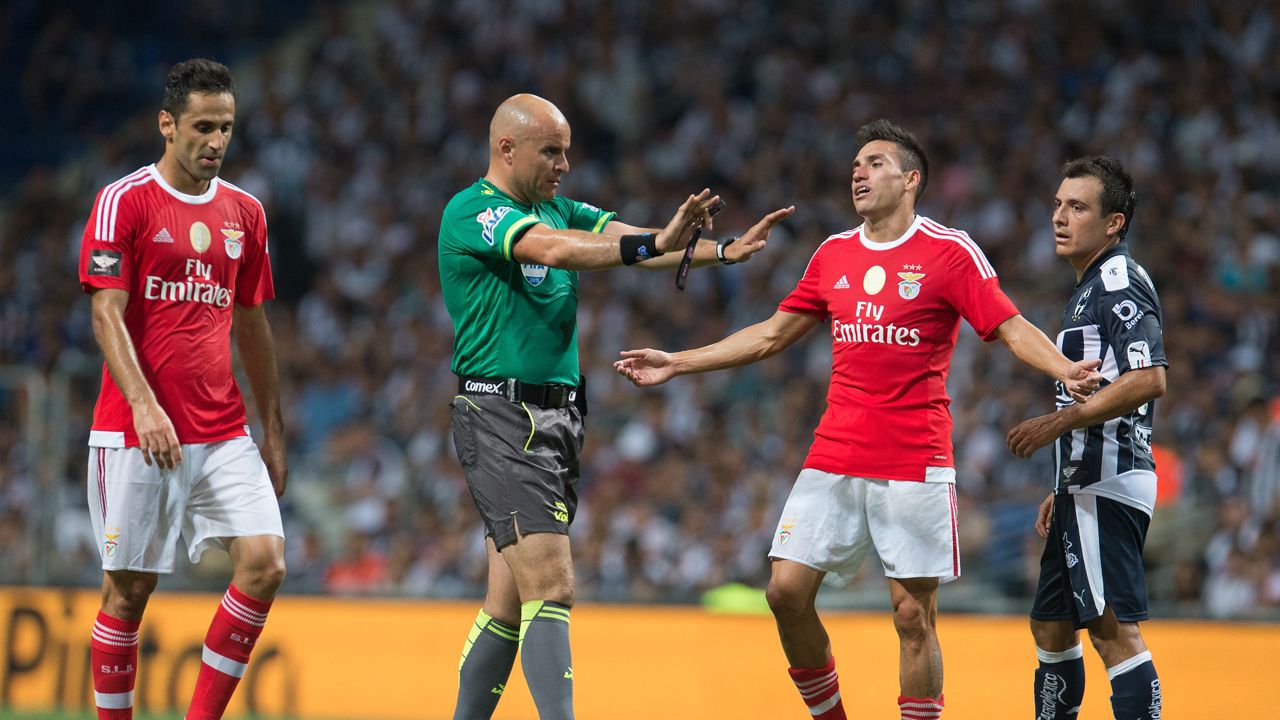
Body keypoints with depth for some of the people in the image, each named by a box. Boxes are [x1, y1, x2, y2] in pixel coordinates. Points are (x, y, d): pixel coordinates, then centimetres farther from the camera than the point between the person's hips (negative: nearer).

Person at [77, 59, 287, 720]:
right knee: (129, 588, -1)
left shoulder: (244, 212, 13)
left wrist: (273, 431, 18)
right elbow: (106, 314, -10)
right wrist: (143, 405, -23)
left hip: (223, 434, 5)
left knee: (265, 562, -10)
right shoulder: (124, 201, -4)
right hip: (136, 435, -5)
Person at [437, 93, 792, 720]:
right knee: (551, 585, -18)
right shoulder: (471, 212, -9)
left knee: (509, 602, 9)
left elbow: (626, 241, 4)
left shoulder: (560, 211, 15)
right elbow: (554, 250, -26)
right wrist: (651, 244, -37)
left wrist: (723, 250, -12)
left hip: (559, 419, 8)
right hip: (501, 416, -8)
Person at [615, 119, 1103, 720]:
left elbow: (1013, 330, -6)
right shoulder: (833, 254, 12)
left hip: (914, 464, -5)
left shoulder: (951, 252, -3)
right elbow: (772, 335, 21)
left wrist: (1065, 370, -26)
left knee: (914, 613, -5)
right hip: (834, 460, 5)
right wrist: (676, 364, 20)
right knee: (786, 591, -2)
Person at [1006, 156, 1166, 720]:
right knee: (1051, 627, 17)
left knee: (1112, 628, -15)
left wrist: (1059, 422, -20)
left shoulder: (1120, 280, -10)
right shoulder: (1090, 288, 22)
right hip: (1084, 485, 11)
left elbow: (1149, 379, -23)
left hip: (1108, 484, -11)